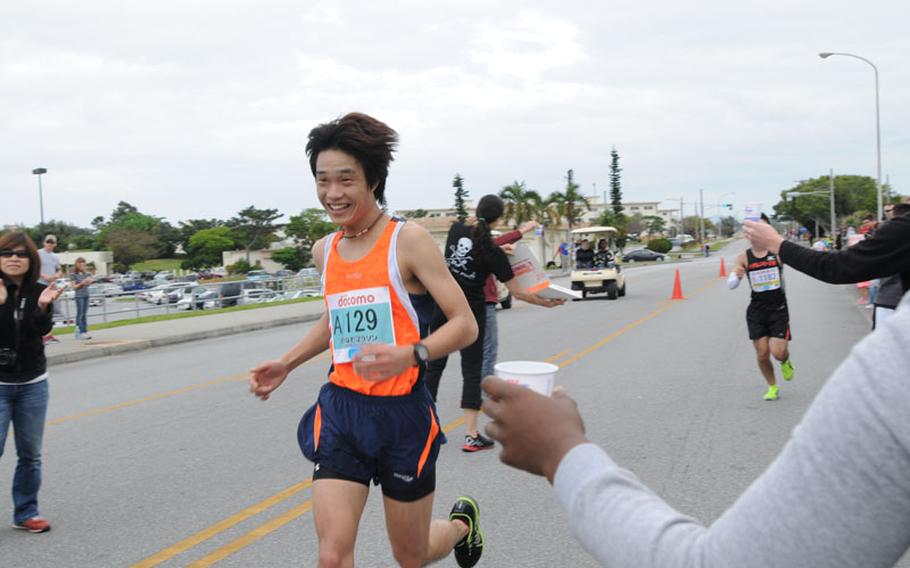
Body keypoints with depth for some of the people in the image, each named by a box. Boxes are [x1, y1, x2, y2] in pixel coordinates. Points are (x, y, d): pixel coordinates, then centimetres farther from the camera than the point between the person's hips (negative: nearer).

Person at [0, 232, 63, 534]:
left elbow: (42, 330, -13)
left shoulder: (39, 291, 0)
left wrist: (43, 306, -31)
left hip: (33, 384, 3)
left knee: (30, 453, 8)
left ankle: (26, 512, 21)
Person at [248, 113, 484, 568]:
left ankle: (463, 520, 48)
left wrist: (410, 355, -31)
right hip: (340, 411, 4)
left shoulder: (407, 240, -11)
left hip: (402, 411, -4)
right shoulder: (324, 251, 7)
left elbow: (465, 324, -14)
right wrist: (285, 365, 16)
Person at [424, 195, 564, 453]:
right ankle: (471, 436, -1)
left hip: (442, 308, 4)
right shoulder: (493, 253, -11)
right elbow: (517, 292, -7)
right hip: (471, 312, -4)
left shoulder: (456, 230, -2)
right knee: (472, 371, 2)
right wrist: (545, 303, 7)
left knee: (435, 364, 14)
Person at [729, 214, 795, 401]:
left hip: (778, 309, -2)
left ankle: (786, 362, 28)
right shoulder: (744, 257, -3)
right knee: (762, 355, 3)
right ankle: (772, 387, 29)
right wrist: (736, 275, -33)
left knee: (778, 353, -11)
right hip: (756, 310, 2)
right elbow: (732, 284, -8)